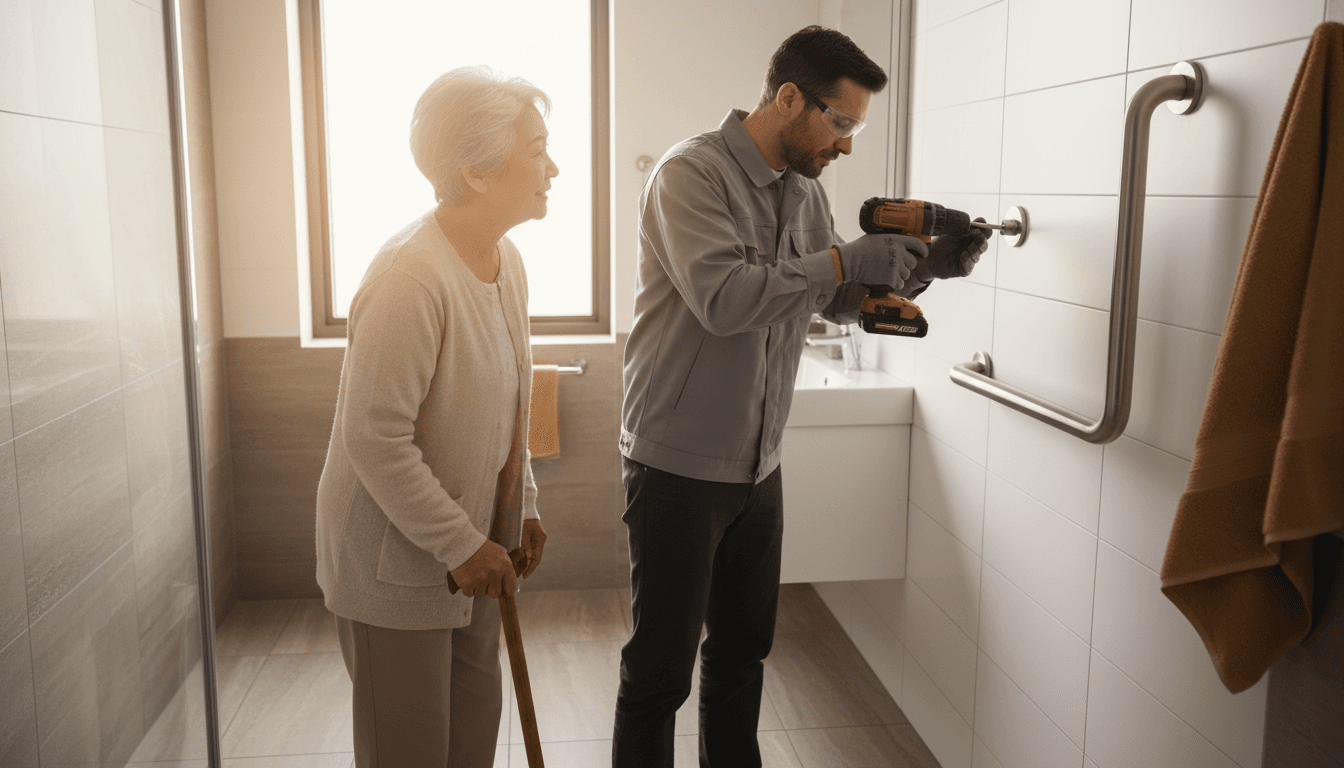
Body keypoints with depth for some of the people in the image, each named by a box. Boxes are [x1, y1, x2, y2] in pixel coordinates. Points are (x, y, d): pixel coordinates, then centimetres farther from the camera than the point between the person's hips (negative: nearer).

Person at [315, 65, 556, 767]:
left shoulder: (504, 260, 3)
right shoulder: (411, 276, -27)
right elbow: (376, 440, -27)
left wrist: (521, 510, 10)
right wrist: (462, 545, -20)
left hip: (475, 544, 8)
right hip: (395, 560, -8)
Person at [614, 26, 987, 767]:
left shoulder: (804, 190, 9)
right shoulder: (691, 172, -15)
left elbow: (839, 302, 16)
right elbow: (723, 298, -29)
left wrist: (921, 267, 0)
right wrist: (845, 261, -23)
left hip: (758, 468, 8)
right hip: (678, 469, -7)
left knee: (742, 652, 20)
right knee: (660, 670, 3)